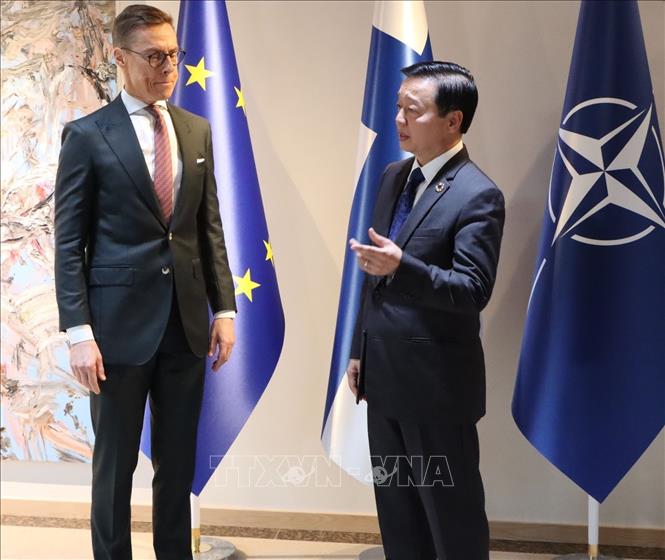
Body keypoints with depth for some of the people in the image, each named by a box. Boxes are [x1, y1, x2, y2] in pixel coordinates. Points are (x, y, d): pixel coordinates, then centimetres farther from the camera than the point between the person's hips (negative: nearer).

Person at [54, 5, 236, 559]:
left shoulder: (197, 130, 9)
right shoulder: (87, 135, -5)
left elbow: (210, 227, 12)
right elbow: (69, 243, -7)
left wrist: (224, 307, 6)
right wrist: (79, 333, -13)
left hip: (187, 321, 4)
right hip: (121, 321, -4)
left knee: (179, 461, 14)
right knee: (115, 463, 9)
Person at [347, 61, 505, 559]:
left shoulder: (478, 195, -16)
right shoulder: (394, 177, 9)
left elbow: (474, 291, -21)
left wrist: (401, 267, -35)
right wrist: (360, 350, 15)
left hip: (438, 383, -8)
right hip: (384, 375, 8)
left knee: (452, 512, 8)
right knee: (395, 506, 19)